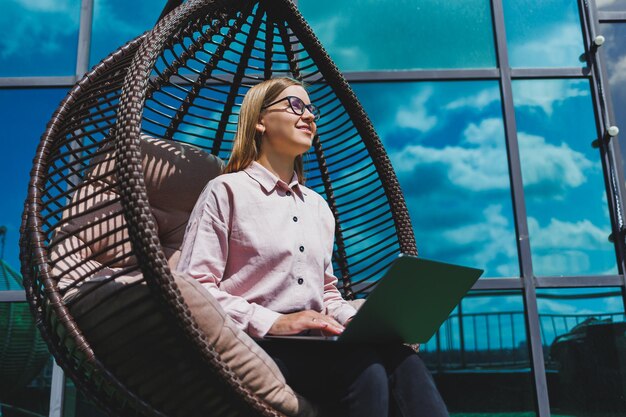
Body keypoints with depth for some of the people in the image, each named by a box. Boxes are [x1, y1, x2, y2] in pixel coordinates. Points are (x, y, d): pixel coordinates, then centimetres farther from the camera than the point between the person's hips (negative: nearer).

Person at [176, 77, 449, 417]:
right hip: (257, 344, -5)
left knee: (401, 359, -27)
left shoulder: (318, 206, 22)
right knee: (365, 367, -33)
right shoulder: (227, 190, 3)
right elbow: (193, 285, -6)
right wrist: (272, 322, -18)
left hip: (315, 344, 6)